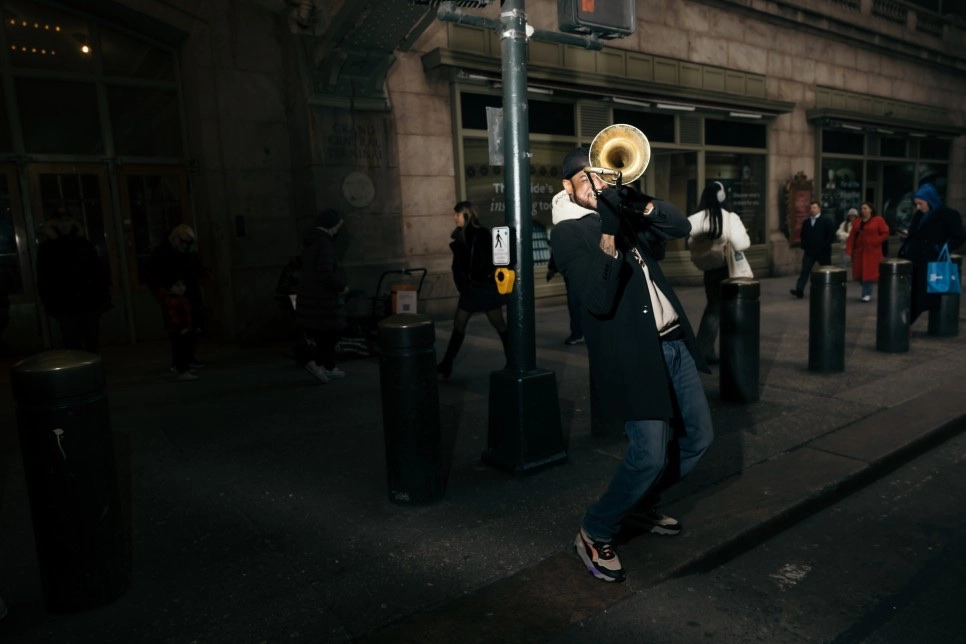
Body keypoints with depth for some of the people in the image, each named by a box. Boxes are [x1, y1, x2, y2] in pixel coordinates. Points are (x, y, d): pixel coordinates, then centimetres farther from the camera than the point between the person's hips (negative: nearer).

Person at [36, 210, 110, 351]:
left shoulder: (84, 244, 10)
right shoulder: (46, 249, 5)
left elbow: (98, 271, 9)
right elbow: (43, 279, 4)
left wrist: (104, 296, 3)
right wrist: (49, 305, -2)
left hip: (90, 302, 2)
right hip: (64, 307, -2)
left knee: (92, 344, 7)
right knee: (72, 347, -1)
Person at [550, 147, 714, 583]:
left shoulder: (621, 213, 13)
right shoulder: (568, 233, -10)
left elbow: (681, 227, 5)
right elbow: (598, 301, -22)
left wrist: (641, 204, -10)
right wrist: (609, 239, -33)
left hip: (674, 342, 8)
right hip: (633, 354, -8)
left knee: (697, 436, 16)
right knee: (650, 453, -11)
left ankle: (639, 504, 35)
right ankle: (595, 533, 12)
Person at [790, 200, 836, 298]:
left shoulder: (827, 221, -2)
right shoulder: (806, 222, 11)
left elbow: (831, 235, -7)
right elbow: (803, 236, 17)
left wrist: (824, 246, -14)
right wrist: (804, 247, 4)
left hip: (823, 252, -3)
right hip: (809, 251, 3)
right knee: (805, 271, -9)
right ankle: (799, 290, -16)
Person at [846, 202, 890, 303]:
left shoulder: (878, 220, -2)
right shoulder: (858, 221, 13)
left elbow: (885, 234, -6)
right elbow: (852, 236, 7)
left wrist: (874, 242, -17)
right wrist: (849, 249, -2)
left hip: (872, 252, -5)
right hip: (859, 251, 5)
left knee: (869, 272, -8)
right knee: (859, 273, 5)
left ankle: (867, 294, -1)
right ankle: (867, 292, 23)